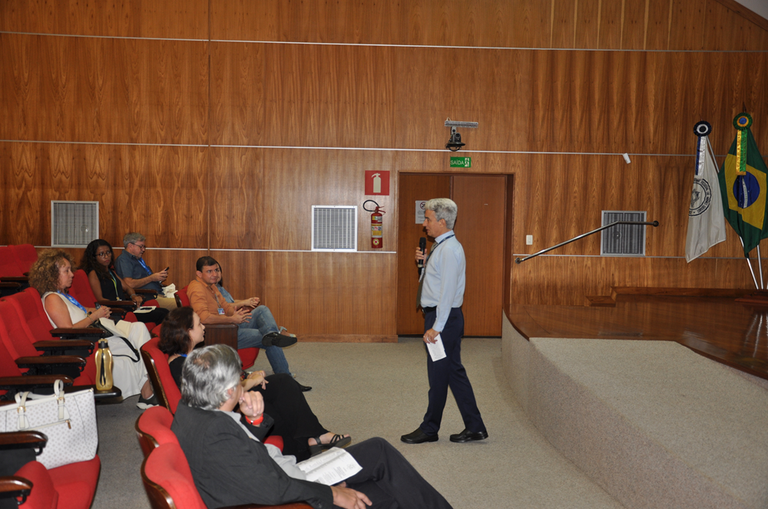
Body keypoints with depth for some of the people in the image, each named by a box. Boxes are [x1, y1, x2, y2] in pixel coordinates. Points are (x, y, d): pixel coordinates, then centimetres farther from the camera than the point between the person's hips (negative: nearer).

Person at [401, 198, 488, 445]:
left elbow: (447, 291, -22)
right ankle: (474, 427, 19)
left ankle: (429, 429, 15)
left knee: (439, 375, 2)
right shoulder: (441, 246, 13)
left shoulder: (449, 250, -17)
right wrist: (424, 261, 7)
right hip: (438, 315, 10)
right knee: (454, 372, 12)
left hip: (443, 317, -10)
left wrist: (436, 327, -22)